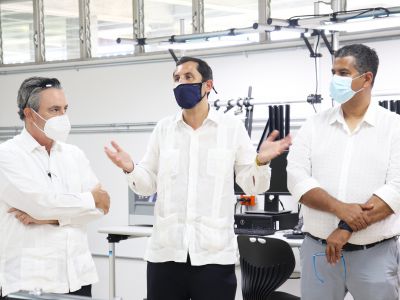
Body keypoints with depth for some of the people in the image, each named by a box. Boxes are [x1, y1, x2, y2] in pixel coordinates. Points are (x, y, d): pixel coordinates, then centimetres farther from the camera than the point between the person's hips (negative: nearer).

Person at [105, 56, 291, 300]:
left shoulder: (232, 128, 2)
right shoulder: (163, 129, 9)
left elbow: (251, 184, 1)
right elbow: (149, 184, 9)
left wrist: (261, 162, -19)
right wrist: (130, 169, -11)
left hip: (214, 252, -2)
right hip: (166, 250, 2)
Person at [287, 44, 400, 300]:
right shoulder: (314, 126, 7)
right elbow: (297, 179, -3)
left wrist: (347, 228, -17)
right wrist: (339, 208, -19)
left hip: (375, 254, -2)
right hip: (318, 250, 2)